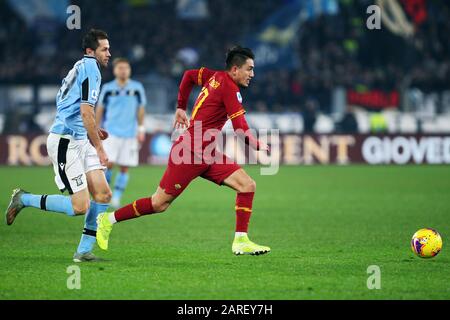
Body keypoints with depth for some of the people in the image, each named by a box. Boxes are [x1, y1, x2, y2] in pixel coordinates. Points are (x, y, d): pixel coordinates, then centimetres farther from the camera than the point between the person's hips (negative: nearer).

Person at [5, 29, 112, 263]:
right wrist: (99, 148, -12)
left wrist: (92, 131, 23)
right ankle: (24, 199, 3)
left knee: (103, 194, 2)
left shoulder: (80, 67, 19)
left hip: (79, 140, 10)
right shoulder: (90, 67, -11)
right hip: (65, 142, -10)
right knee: (80, 206, -12)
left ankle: (84, 251, 6)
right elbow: (86, 112, -18)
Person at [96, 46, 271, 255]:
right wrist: (258, 146, -2)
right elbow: (241, 130, -18)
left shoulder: (216, 77, 9)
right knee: (159, 203, -1)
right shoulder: (230, 88, -16)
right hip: (191, 152, -9)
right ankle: (109, 220, 15)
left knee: (247, 186, -4)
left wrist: (181, 107, 31)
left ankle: (241, 242, -4)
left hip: (208, 155, 9)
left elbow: (190, 75, 26)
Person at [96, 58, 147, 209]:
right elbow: (100, 109, 10)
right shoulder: (108, 88, 1)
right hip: (111, 132, -1)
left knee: (124, 168, 0)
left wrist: (141, 129, 6)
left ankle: (116, 198, 9)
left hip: (130, 134, 1)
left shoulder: (137, 88, 3)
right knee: (108, 163, -13)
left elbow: (141, 109, 10)